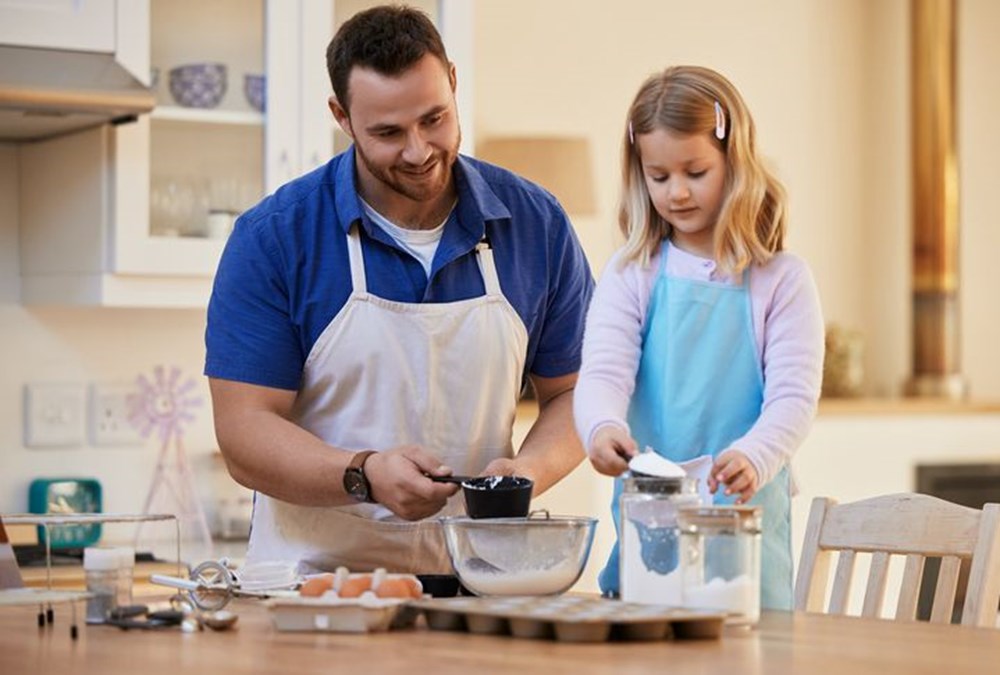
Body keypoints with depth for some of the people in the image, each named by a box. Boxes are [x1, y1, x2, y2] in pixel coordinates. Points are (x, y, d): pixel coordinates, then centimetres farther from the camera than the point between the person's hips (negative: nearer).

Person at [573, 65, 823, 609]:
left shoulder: (781, 279, -1)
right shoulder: (630, 275, 4)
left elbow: (794, 396, -8)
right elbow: (603, 374, -8)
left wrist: (753, 457, -29)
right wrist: (603, 428, -31)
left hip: (744, 511, -1)